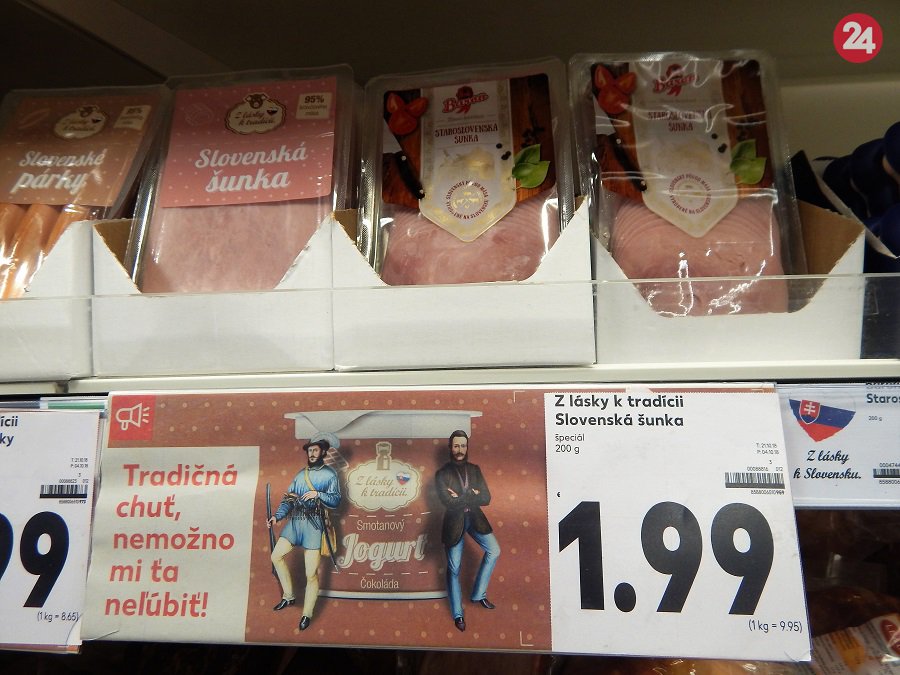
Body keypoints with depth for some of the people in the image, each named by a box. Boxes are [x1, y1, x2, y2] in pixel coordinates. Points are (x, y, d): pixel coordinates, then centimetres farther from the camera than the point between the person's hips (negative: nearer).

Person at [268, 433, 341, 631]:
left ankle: (307, 614, 10)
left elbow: (336, 500, -4)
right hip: (294, 521, 5)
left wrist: (318, 494, -18)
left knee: (311, 573, -4)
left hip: (314, 524, -5)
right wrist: (277, 516, -2)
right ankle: (288, 596, 19)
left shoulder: (330, 474, 3)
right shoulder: (300, 475, 16)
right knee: (276, 555, 0)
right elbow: (288, 499, 12)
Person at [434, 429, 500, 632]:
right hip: (454, 522, -4)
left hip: (475, 519, 4)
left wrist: (461, 497, -16)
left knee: (494, 551, -5)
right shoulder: (442, 474, -9)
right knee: (454, 568, 4)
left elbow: (486, 498, -4)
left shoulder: (474, 469, 3)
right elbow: (449, 503, -20)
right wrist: (472, 495, -14)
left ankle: (478, 595, 14)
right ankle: (458, 614, 21)